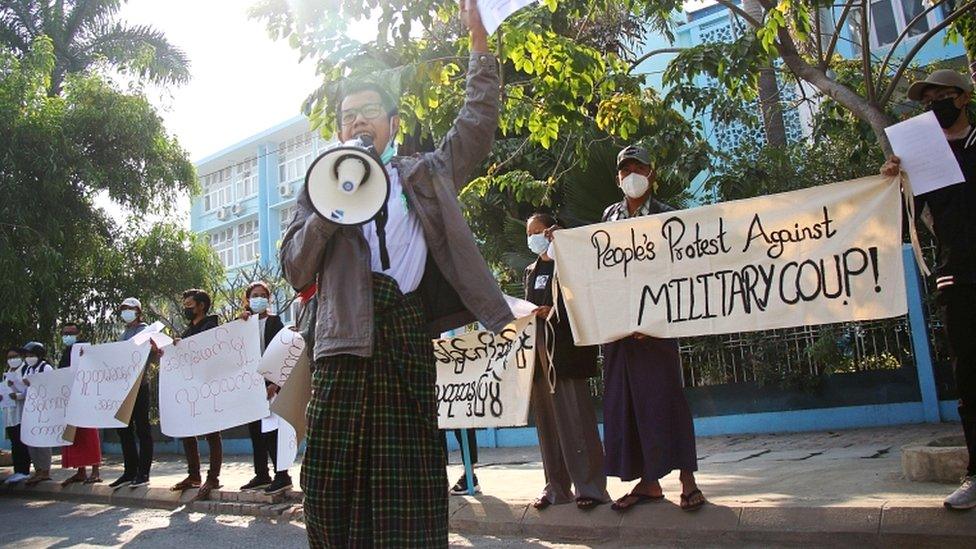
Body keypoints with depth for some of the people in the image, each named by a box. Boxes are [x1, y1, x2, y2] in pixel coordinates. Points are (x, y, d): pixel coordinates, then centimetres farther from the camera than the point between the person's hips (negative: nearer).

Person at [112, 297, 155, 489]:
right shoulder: (122, 334, 18)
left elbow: (154, 359, -8)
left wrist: (155, 350, -30)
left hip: (139, 385, -7)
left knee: (142, 428, -3)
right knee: (123, 429, 9)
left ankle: (143, 472, 0)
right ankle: (129, 471, 16)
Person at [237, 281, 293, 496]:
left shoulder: (274, 321, 1)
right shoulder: (245, 323, 14)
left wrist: (275, 383, -15)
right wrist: (241, 323, -8)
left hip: (269, 381, -6)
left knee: (270, 428, -9)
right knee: (255, 428, 8)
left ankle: (282, 475, -6)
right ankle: (261, 474, 15)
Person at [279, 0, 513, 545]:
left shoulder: (428, 175, 21)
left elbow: (478, 123, 18)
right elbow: (296, 271, 9)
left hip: (409, 336, 0)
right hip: (346, 338, 0)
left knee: (408, 490, 0)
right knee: (334, 486, -1)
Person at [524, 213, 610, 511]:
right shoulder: (531, 271, 20)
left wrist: (553, 312, -18)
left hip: (567, 349, -6)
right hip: (539, 353, 6)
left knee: (576, 417, -6)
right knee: (547, 419, 7)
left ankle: (590, 486, 0)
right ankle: (556, 486, 13)